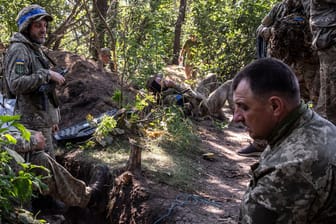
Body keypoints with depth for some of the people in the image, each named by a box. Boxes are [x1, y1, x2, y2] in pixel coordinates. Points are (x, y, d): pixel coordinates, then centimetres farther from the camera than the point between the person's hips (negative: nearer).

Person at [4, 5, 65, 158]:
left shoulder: (36, 50, 19)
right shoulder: (18, 50, -12)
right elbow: (16, 84, -27)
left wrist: (53, 118, 23)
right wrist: (47, 74, -23)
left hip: (42, 122, 10)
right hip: (33, 123, -10)